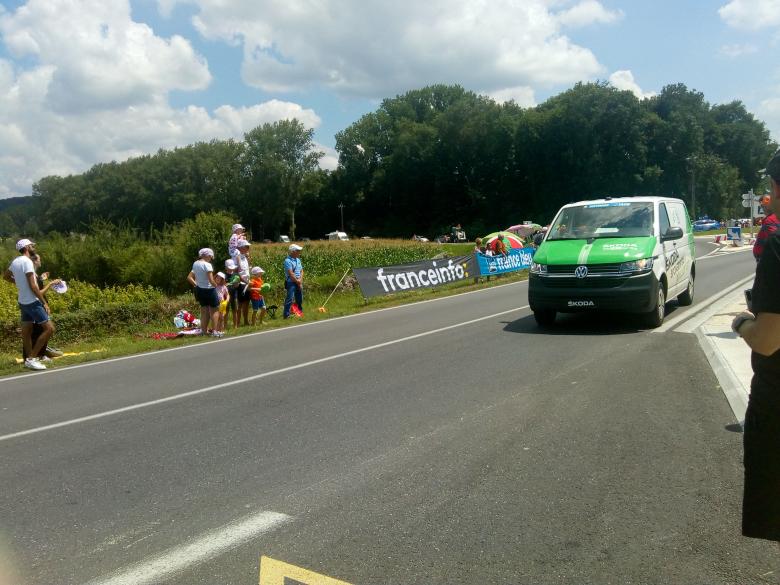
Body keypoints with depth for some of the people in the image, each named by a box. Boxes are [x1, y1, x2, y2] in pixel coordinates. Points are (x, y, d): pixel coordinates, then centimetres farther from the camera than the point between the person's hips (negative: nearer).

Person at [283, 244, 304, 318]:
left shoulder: (298, 260, 13)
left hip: (299, 283, 8)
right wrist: (297, 281, -12)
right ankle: (286, 315, -8)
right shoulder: (288, 261, -12)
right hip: (291, 282, -8)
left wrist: (300, 280, -4)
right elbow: (291, 274, -17)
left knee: (299, 299, 14)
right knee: (290, 299, -10)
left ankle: (300, 313, 26)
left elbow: (301, 271, 12)